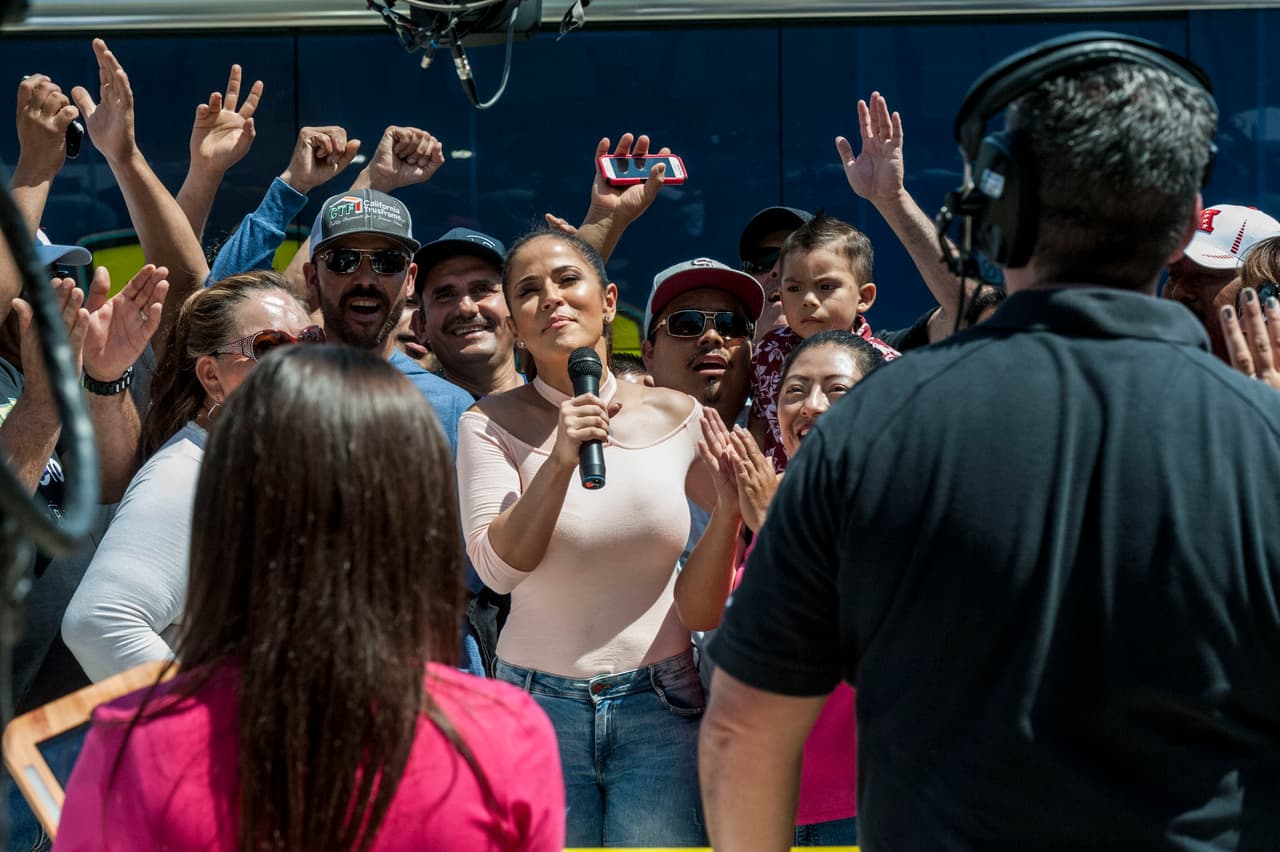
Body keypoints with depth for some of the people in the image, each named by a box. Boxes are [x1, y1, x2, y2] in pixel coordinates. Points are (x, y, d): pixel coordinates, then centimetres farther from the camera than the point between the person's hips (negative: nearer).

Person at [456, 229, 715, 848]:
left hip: (660, 705, 1)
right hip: (541, 703, -1)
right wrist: (560, 461, -24)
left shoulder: (679, 418, 2)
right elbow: (498, 568, -15)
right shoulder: (492, 424, -3)